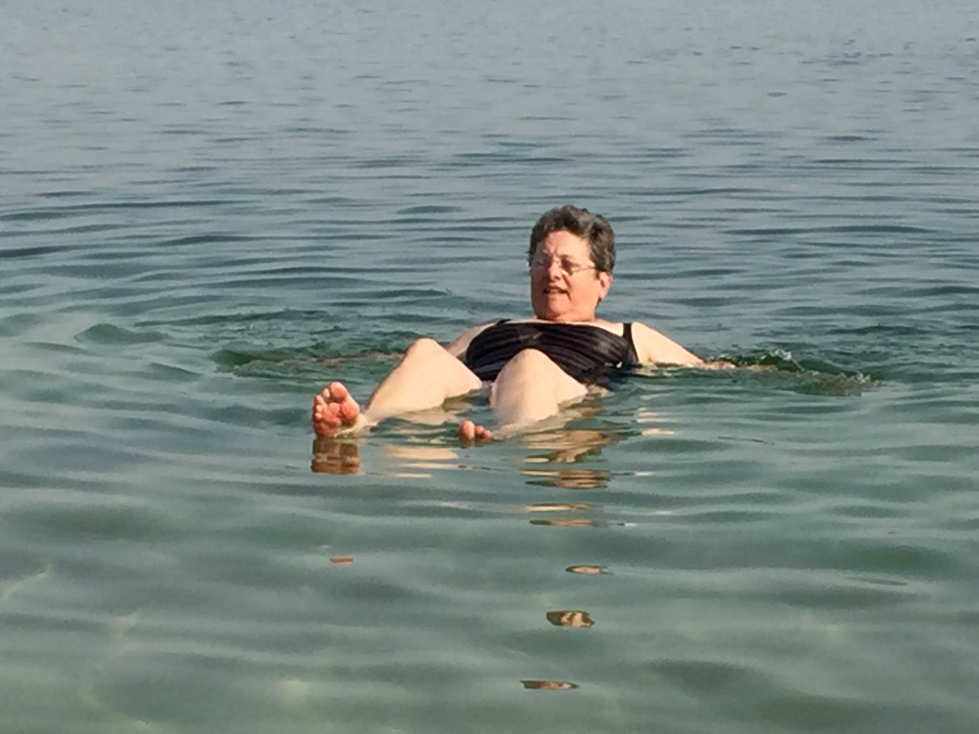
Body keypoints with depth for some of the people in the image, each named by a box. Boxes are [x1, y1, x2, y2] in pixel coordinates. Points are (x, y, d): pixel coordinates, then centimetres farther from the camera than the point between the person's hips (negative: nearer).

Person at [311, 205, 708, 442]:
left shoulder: (630, 337, 38)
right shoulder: (490, 331, 42)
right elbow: (437, 365, 34)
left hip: (570, 403, -3)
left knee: (530, 363, -36)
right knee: (426, 353, -28)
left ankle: (507, 437, -72)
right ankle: (360, 425, -60)